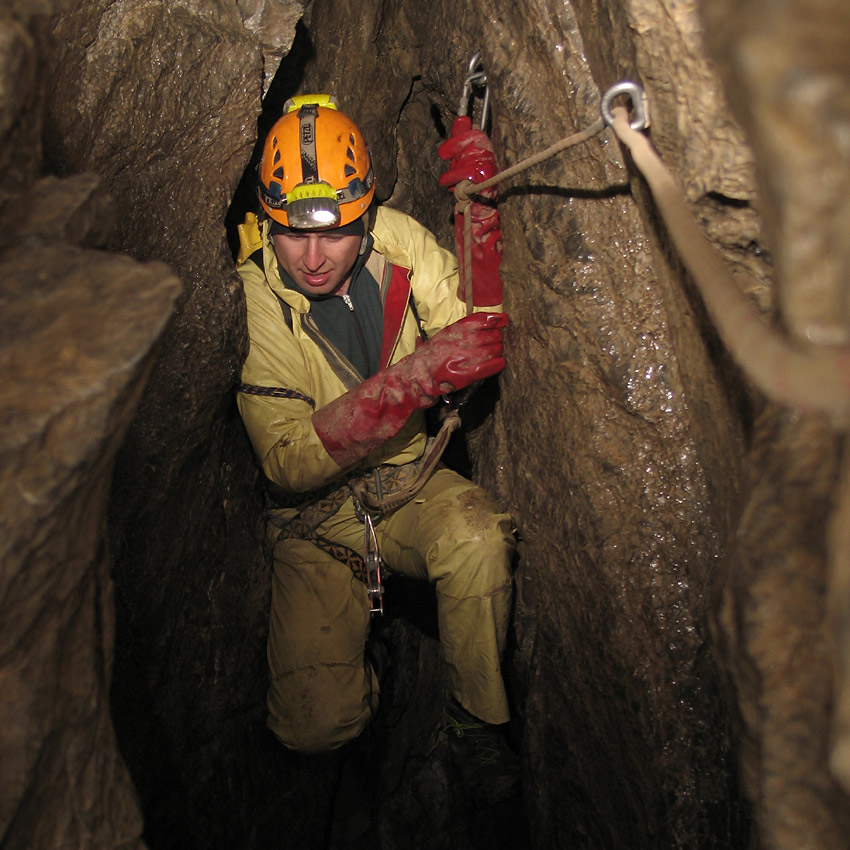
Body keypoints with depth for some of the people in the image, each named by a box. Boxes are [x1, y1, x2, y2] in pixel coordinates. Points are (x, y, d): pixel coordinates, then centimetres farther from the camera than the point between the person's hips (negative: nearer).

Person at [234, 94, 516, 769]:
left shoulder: (399, 239, -8)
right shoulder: (251, 301, -19)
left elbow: (477, 350, -11)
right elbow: (289, 462, -24)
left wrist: (480, 210, -25)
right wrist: (416, 375, -36)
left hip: (409, 481, 2)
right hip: (315, 514, -2)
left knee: (480, 539, -32)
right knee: (318, 724, -12)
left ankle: (482, 717, -7)